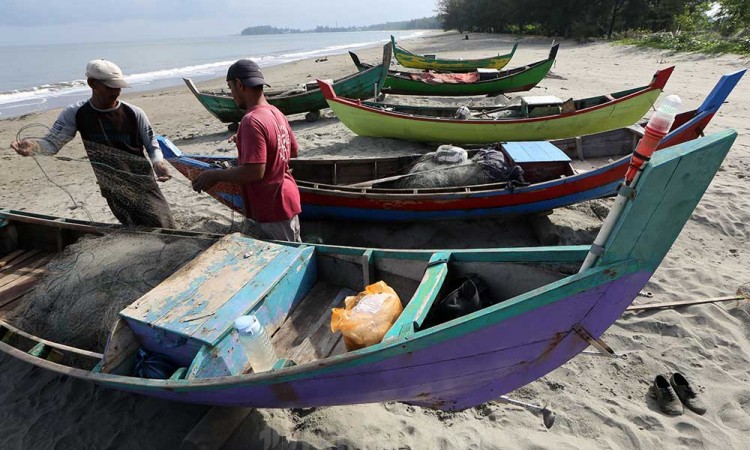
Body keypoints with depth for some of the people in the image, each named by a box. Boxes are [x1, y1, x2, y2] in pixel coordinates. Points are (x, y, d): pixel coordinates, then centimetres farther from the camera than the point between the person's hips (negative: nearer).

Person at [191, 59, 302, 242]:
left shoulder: (251, 121, -22)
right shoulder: (277, 113, 5)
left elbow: (254, 172, -27)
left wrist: (215, 175, -12)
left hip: (271, 210, -8)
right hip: (285, 199, 9)